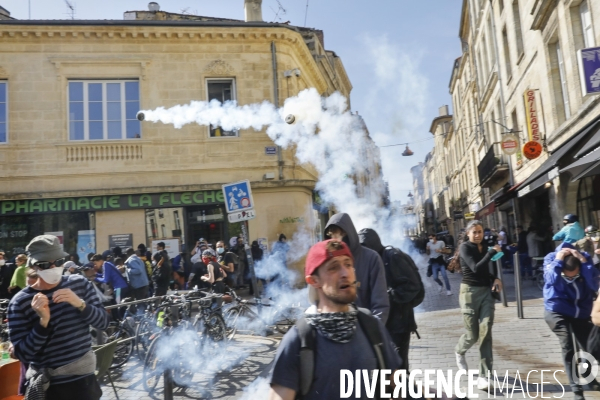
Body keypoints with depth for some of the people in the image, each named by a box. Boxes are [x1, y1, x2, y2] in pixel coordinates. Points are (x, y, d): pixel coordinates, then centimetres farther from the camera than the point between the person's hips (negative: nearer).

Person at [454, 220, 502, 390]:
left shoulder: (485, 247, 10)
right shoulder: (464, 247, -8)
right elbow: (476, 268, -21)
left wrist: (496, 279, 0)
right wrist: (492, 252, -19)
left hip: (486, 291, 4)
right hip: (469, 292, -4)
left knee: (485, 332, -6)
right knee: (473, 335, 2)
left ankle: (484, 376, -2)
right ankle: (459, 351, 37)